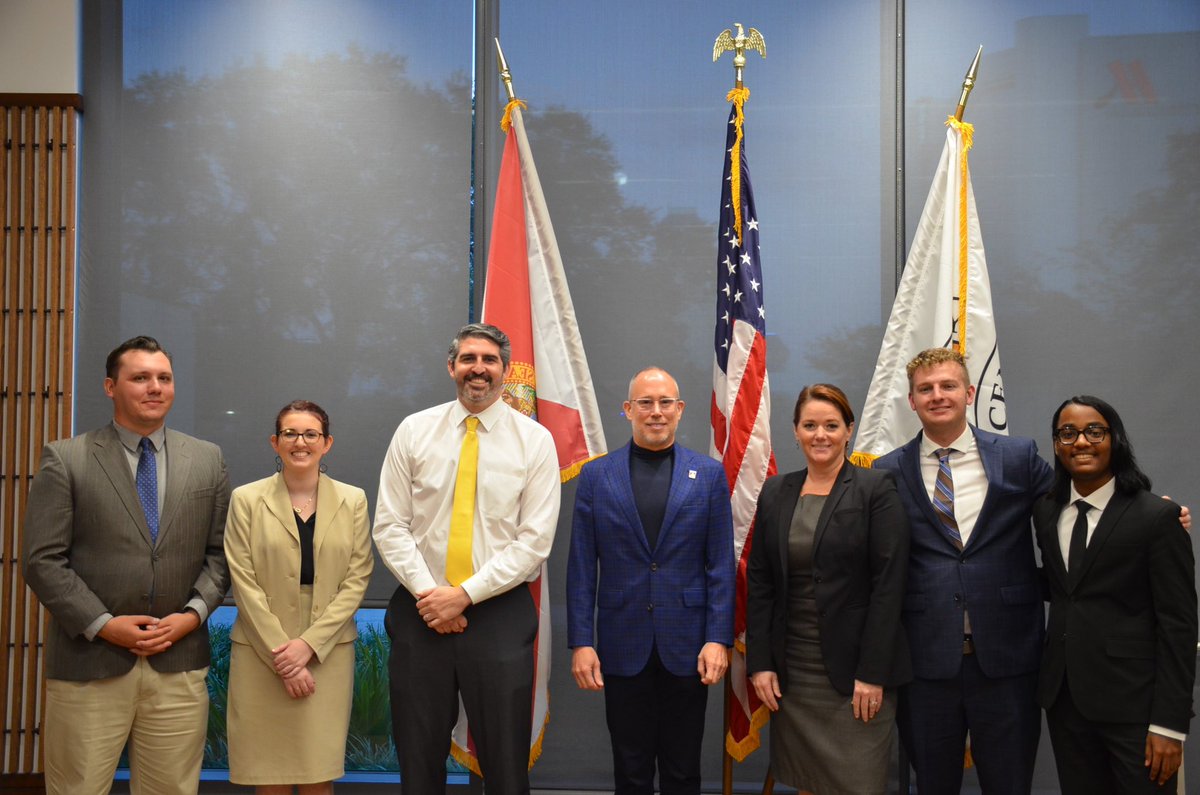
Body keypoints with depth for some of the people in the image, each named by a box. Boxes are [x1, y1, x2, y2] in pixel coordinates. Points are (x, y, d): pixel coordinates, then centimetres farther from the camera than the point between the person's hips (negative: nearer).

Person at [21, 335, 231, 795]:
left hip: (179, 662, 2)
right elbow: (42, 560, -4)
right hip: (89, 663, -2)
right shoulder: (64, 460, 0)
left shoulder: (207, 460, 9)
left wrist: (193, 614, -6)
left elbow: (220, 552, 10)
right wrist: (103, 624, -11)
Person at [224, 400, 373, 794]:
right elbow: (244, 583, -4)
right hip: (262, 651, -1)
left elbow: (357, 579, 0)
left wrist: (308, 643, -10)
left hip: (328, 652, 1)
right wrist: (281, 653, -11)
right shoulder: (246, 499, 0)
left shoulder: (353, 500, 5)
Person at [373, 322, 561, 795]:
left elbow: (535, 541, -6)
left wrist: (466, 594, -13)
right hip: (419, 612, 2)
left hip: (499, 614, -1)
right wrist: (428, 592, -11)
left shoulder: (534, 440, -1)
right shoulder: (413, 431, 4)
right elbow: (389, 526, 1)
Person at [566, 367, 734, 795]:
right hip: (623, 646, 0)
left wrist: (719, 638, -7)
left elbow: (721, 565, 1)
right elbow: (581, 568, 1)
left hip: (687, 646, 0)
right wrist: (581, 642, -5)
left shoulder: (709, 474, 3)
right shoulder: (596, 476, 3)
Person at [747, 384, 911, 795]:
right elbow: (759, 582, 8)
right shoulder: (775, 492, 8)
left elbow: (888, 585, -10)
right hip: (790, 670, 4)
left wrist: (872, 673, -14)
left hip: (855, 670, -4)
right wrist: (760, 662, 1)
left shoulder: (877, 489, -6)